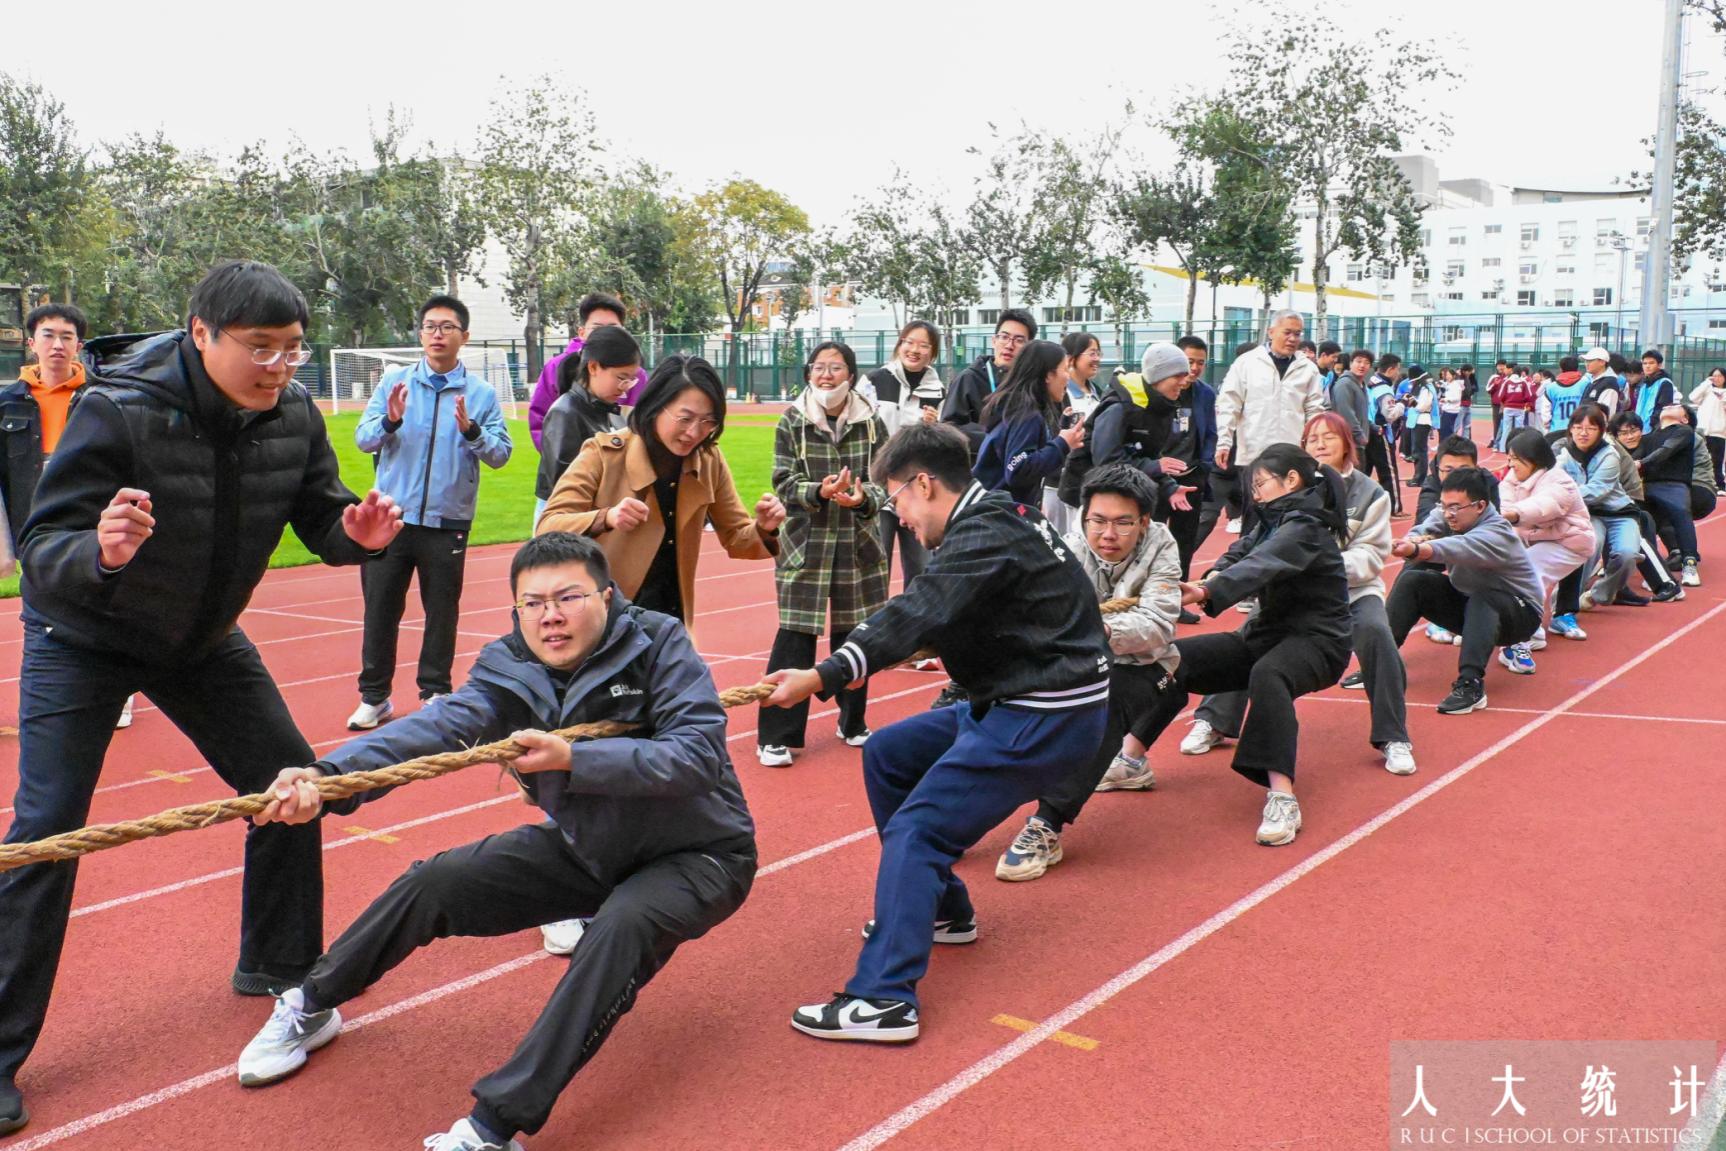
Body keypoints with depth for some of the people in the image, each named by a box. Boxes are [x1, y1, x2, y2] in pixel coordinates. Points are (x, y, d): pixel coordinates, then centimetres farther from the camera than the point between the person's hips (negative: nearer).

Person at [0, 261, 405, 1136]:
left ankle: (276, 967, 26)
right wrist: (99, 553, -55)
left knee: (290, 783, 4)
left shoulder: (293, 416, -16)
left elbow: (319, 518, -8)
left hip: (203, 637, 5)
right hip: (82, 637, -5)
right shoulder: (117, 411, -31)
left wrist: (356, 532, -31)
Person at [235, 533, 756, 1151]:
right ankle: (311, 1006, 24)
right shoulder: (509, 669, -12)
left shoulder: (658, 643, -22)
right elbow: (437, 726, -30)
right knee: (434, 882, -2)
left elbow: (699, 754, -32)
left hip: (695, 853, -5)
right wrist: (326, 776, -47)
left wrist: (573, 759, -40)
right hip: (584, 847, 5)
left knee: (622, 926, -35)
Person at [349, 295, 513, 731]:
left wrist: (471, 431, -24)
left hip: (448, 523, -1)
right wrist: (390, 422, -22)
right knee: (380, 608, 6)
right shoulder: (394, 382, 4)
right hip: (391, 517, 1)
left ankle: (435, 691, 23)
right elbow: (362, 439, -3)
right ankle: (374, 696, 17)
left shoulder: (481, 393, 1)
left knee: (442, 610, 9)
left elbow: (501, 454, -6)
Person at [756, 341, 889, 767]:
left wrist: (863, 497, -22)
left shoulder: (870, 421, 3)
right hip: (804, 542, -2)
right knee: (795, 638, -5)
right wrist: (820, 492, -24)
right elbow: (784, 483, -5)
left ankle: (853, 723, 30)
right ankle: (776, 736, 3)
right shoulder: (792, 422, 1)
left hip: (859, 543, 2)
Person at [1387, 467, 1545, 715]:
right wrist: (1413, 539, -50)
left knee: (1480, 598, -38)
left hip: (1519, 613, -6)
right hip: (1467, 603, 7)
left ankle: (1471, 684, -46)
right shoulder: (1448, 515, -8)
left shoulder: (1496, 533, -29)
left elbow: (1460, 547, -49)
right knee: (1412, 580, -11)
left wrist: (1415, 550, -67)